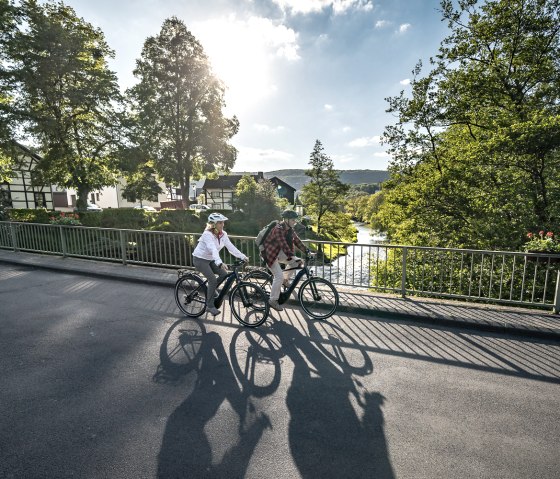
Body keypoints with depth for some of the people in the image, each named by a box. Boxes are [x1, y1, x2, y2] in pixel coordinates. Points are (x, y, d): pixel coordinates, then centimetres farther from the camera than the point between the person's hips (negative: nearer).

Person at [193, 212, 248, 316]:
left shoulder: (223, 234, -4)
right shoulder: (207, 234, -26)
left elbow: (231, 247, -10)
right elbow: (213, 249, -41)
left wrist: (242, 257, -21)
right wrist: (220, 263, -55)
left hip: (210, 260, 7)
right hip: (200, 259, -7)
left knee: (224, 274, -5)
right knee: (213, 280, -18)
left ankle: (209, 290, 17)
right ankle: (210, 306, -5)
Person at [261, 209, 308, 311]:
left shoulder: (290, 230, 1)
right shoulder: (278, 229, -26)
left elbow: (297, 241, 0)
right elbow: (284, 245, -35)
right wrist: (292, 257, -41)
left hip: (279, 252, 8)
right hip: (270, 253, -8)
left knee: (296, 262, -5)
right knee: (279, 276, -16)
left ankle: (285, 280, 12)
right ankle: (273, 300, -3)